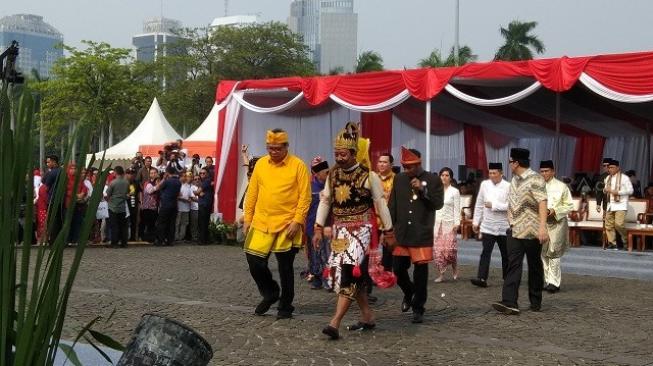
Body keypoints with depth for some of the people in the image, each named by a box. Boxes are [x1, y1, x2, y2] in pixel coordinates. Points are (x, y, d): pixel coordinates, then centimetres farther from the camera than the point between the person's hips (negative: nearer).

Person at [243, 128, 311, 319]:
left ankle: (285, 306, 21)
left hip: (287, 226, -4)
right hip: (261, 224, 4)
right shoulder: (260, 164, 6)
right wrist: (247, 218, 8)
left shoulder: (298, 166, -6)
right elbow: (252, 194, 11)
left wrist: (297, 221, -15)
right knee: (255, 261, 1)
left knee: (285, 267, 5)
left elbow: (305, 196, -8)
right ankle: (270, 293, 26)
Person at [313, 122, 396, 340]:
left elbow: (380, 204, -2)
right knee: (348, 273, 10)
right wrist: (319, 228, 2)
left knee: (349, 271, -16)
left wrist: (389, 231, 1)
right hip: (340, 230, 6)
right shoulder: (333, 175, 6)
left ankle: (335, 323, -21)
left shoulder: (368, 175, -8)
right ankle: (367, 316, 24)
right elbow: (325, 201, 9)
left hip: (360, 229, -6)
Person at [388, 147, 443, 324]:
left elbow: (438, 203, -8)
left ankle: (418, 308, 13)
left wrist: (423, 189, -19)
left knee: (420, 271, 0)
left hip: (422, 235, -3)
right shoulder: (399, 179, 7)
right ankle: (409, 292, 37)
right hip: (401, 234, 3)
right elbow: (392, 205, 10)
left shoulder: (433, 180, -2)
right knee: (398, 269, 6)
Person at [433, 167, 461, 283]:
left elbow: (457, 209, -2)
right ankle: (441, 274, 4)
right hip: (437, 223, 4)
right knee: (437, 249, -2)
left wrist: (457, 223, -10)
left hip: (449, 223, -3)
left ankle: (455, 269, 15)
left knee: (449, 249, -10)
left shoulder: (454, 191, 1)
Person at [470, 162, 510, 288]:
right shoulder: (485, 184, 4)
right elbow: (479, 204, 11)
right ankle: (481, 278, -15)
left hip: (503, 227, -1)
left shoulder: (508, 187, -7)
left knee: (505, 254, 12)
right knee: (486, 252, -10)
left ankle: (507, 277, 27)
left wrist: (494, 205, -16)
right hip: (487, 226, 1)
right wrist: (476, 221, 10)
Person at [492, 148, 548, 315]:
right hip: (515, 230, 7)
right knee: (513, 265, -5)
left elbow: (542, 203, -21)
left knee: (534, 266, 7)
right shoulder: (514, 179, 12)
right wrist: (510, 221, 19)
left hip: (532, 231, -6)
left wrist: (542, 227, -30)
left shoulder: (535, 179, -13)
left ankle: (535, 302, 20)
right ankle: (509, 303, -12)